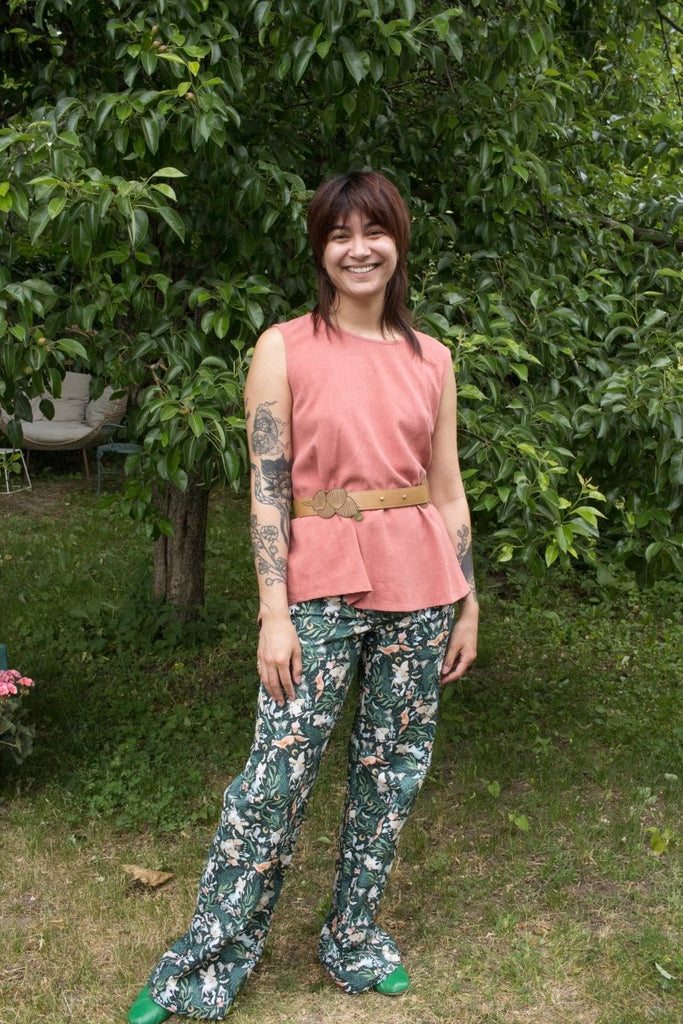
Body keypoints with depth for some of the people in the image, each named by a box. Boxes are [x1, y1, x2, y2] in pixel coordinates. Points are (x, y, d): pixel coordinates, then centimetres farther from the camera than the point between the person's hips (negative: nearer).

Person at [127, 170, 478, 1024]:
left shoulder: (431, 359, 8)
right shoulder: (284, 350, -2)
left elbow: (449, 491, 10)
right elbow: (268, 490, -6)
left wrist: (468, 603, 9)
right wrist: (275, 616, -11)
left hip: (418, 586, 4)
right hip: (320, 587, -3)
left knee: (392, 771, 11)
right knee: (275, 780, -2)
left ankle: (354, 940, 31)